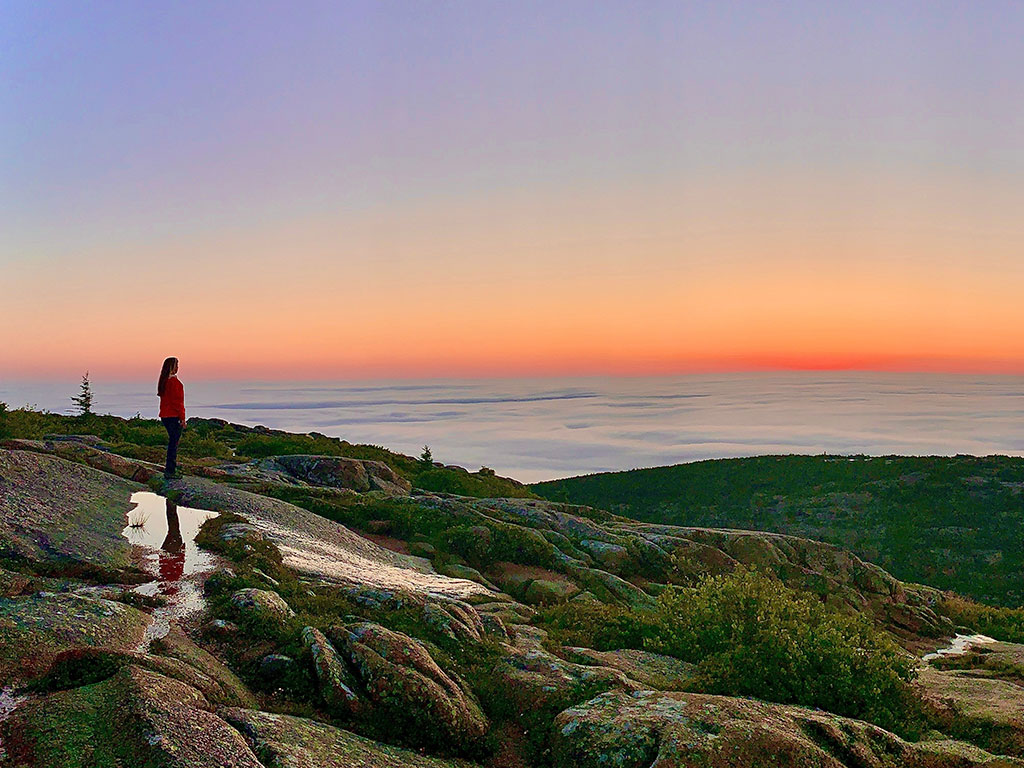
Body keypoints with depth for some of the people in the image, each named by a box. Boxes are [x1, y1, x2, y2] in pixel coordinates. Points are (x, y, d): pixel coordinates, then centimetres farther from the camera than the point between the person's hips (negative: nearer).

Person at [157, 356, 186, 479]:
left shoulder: (163, 381, 13)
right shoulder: (173, 381, -16)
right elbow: (177, 400, -18)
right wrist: (182, 417, -15)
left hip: (165, 415, 9)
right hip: (173, 416, -9)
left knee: (172, 441, 19)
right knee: (173, 442, -4)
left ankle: (171, 466, 26)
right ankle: (170, 471, -2)